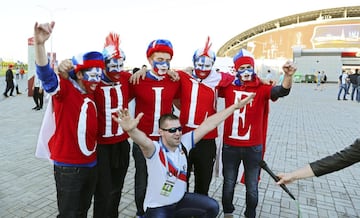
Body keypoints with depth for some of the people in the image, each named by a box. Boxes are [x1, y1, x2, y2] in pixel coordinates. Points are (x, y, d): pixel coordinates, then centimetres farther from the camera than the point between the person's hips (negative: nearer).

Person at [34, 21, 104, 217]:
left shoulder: (91, 93, 6)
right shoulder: (65, 89, -13)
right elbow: (46, 75, -33)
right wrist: (39, 44, -48)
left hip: (91, 163, 6)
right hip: (68, 166, -6)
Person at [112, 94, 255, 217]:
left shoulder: (183, 143, -11)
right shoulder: (154, 150, -25)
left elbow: (208, 125, -11)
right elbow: (143, 140, -48)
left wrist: (235, 106, -9)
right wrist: (131, 130, -72)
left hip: (181, 200, 5)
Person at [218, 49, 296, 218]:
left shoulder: (262, 88, -6)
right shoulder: (229, 86, -2)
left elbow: (282, 91, -23)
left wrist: (288, 76, -43)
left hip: (253, 147, -1)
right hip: (230, 145, 1)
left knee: (252, 187, 16)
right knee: (229, 184, 18)